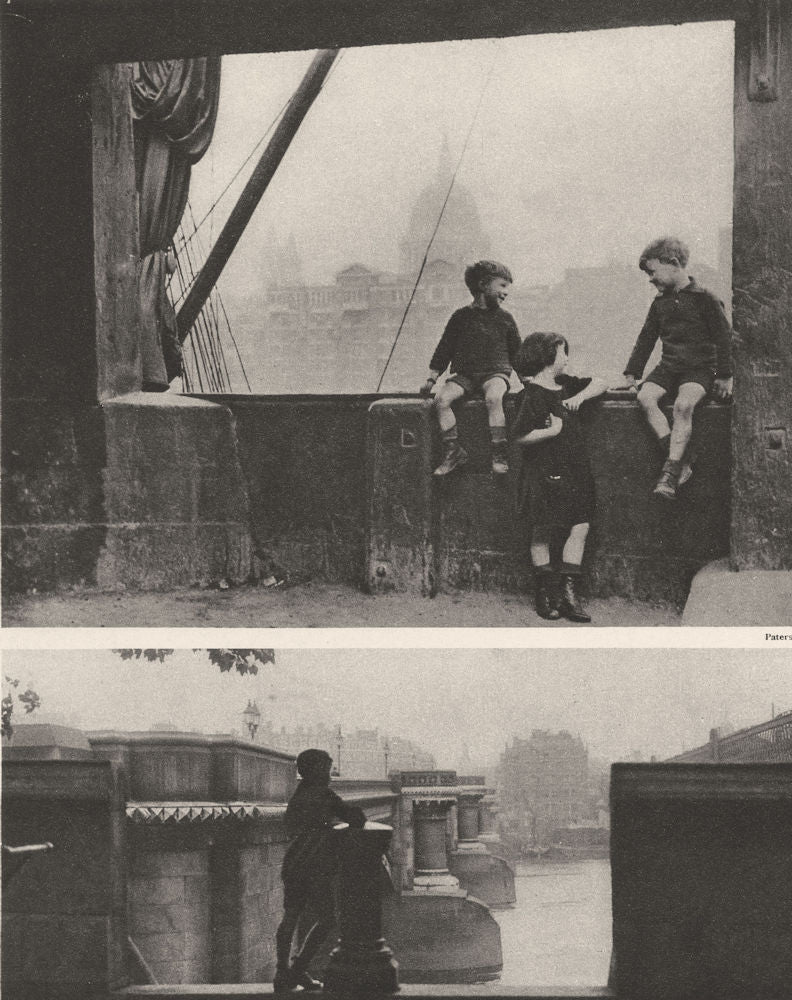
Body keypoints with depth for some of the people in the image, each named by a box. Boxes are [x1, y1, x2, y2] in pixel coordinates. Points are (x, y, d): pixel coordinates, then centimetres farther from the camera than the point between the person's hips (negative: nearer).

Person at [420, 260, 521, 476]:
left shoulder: (504, 319, 12)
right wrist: (431, 378, 7)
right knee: (442, 398, -27)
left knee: (493, 397, -35)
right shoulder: (461, 317, 9)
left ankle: (499, 454, -33)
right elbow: (444, 349, 13)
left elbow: (516, 352, 19)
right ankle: (453, 451, -22)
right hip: (464, 375, 1)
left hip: (495, 373, -1)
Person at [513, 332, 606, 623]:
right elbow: (520, 436, -18)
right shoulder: (533, 395, -13)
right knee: (543, 534, 2)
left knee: (580, 528, -2)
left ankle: (569, 593, 1)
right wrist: (552, 430, -16)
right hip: (545, 474, -7)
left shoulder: (566, 385, 11)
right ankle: (544, 597, 10)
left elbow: (600, 384, 19)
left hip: (574, 472, 7)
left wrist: (580, 396, 2)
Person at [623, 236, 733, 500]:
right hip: (668, 367, 6)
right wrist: (632, 373, 18)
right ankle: (682, 459, -28)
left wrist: (725, 376, -5)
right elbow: (646, 339, 23)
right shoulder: (660, 303, 15)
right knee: (645, 397, -25)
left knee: (683, 405, -34)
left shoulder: (704, 299, -3)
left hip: (699, 368, -6)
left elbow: (724, 337, -2)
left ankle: (671, 472, -35)